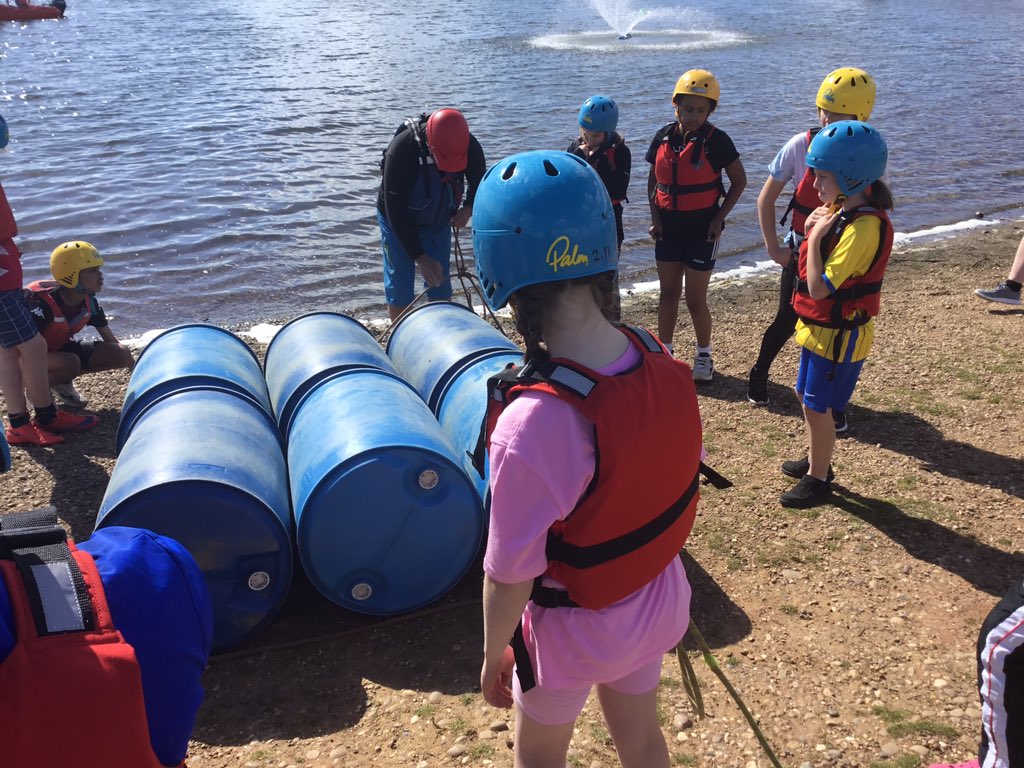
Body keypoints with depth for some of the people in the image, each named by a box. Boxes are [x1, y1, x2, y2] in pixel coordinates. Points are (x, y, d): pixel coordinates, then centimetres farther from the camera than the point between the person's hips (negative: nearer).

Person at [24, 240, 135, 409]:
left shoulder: (88, 301, -9)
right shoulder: (42, 304, -31)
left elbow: (111, 340, 0)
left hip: (62, 348, 7)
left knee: (122, 354, -9)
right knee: (71, 363, -40)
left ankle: (63, 381, 6)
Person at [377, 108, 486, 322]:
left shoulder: (470, 147, -23)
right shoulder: (402, 150, -36)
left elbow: (481, 183, -1)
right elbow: (395, 211, -30)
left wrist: (469, 208, -24)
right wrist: (419, 257, -33)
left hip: (439, 221, 3)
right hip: (398, 222, -3)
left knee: (440, 286, 6)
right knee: (400, 290, -3)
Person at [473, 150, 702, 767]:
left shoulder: (532, 423, -37)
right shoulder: (665, 366, -18)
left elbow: (511, 573, -25)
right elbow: (683, 479, -2)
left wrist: (494, 656, -6)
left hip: (573, 629, -5)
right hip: (660, 602, 5)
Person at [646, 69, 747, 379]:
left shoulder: (716, 140, -11)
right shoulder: (663, 138, 1)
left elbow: (739, 181, -3)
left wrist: (719, 218, -10)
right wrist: (655, 216, 1)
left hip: (701, 229, -4)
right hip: (668, 228, 4)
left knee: (695, 300, 2)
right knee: (668, 294, 13)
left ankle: (704, 355, 23)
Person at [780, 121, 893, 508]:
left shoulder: (864, 227, -27)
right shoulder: (842, 211, 2)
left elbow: (819, 287, -30)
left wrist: (815, 236, -22)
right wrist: (815, 228, -4)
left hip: (838, 334, -9)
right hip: (818, 327, 9)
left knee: (818, 407, 3)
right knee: (808, 397, 21)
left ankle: (818, 481, 20)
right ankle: (816, 461, 40)